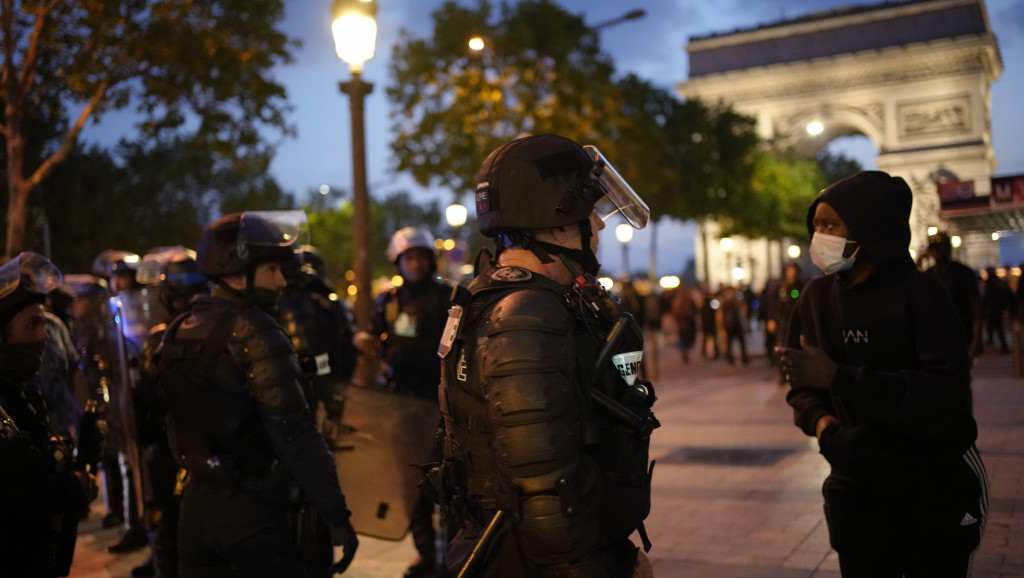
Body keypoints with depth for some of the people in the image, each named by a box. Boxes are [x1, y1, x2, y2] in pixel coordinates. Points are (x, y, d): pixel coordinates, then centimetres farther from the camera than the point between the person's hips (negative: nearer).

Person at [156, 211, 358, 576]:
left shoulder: (178, 332, 7)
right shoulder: (254, 332, -17)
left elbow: (175, 426, 15)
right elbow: (295, 435, -22)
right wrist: (337, 516, -19)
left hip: (196, 507, 7)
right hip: (255, 514, -7)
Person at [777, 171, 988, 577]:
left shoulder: (920, 293, -15)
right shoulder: (816, 297, -1)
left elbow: (946, 392, -26)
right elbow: (802, 382, 2)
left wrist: (838, 377, -27)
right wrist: (821, 422, -19)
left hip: (937, 485, -3)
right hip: (857, 486, 3)